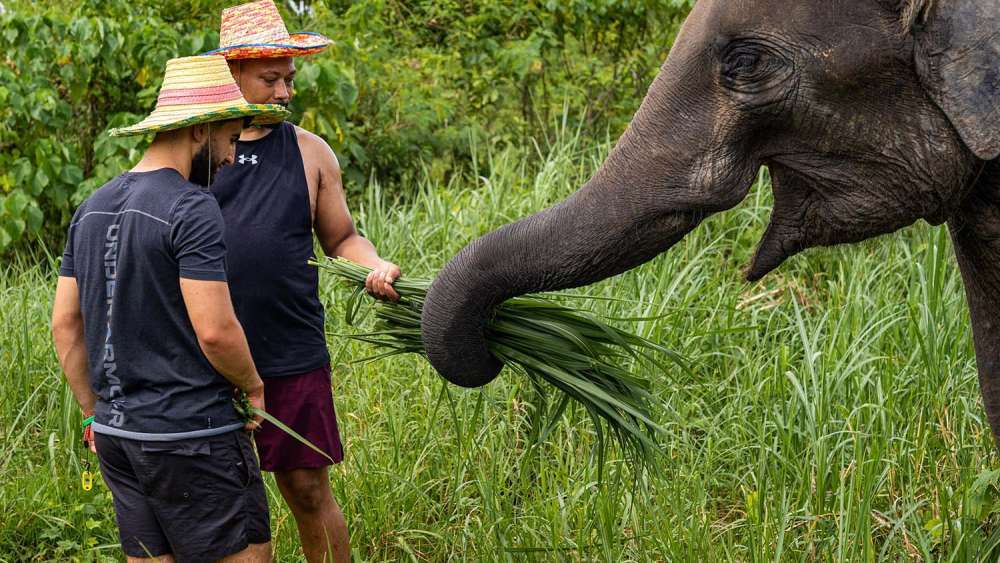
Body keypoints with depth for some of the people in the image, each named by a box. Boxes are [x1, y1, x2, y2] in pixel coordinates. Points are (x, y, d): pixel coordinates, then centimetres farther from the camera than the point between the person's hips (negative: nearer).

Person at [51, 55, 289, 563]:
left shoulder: (92, 209, 10)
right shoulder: (192, 209, -15)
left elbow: (64, 324, 13)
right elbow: (214, 329, -21)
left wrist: (95, 412, 19)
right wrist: (253, 385, -3)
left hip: (115, 430, 8)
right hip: (191, 435, -8)